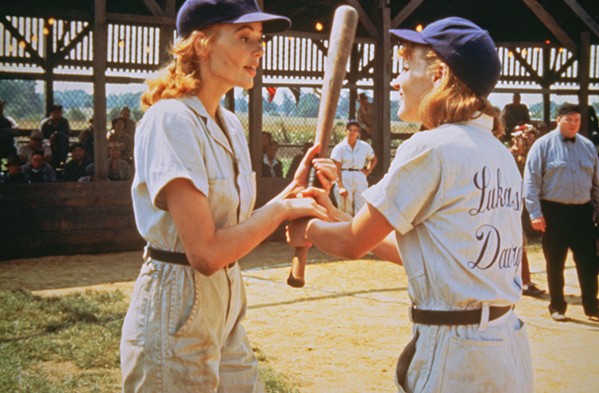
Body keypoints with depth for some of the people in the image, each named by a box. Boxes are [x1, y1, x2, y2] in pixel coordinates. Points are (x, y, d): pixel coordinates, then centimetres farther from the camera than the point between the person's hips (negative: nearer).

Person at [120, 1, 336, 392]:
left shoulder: (231, 124, 9)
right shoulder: (171, 119, -18)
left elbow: (241, 228, 10)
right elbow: (205, 253, -24)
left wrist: (294, 189, -1)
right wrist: (281, 208, -13)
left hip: (226, 308, 8)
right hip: (175, 313, -8)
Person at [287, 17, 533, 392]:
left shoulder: (431, 147, -14)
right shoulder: (502, 155, 10)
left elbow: (352, 243, -7)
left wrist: (307, 228, 14)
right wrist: (334, 217, 18)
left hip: (454, 354, -8)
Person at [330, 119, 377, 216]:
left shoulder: (365, 146, 6)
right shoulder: (340, 147, 0)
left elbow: (374, 159, 24)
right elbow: (336, 169, -4)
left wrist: (368, 171, 6)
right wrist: (340, 186, -14)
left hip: (360, 180, 2)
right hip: (344, 180, -2)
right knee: (346, 211, 0)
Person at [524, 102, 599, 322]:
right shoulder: (544, 145, -5)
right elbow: (531, 181, -8)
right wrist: (535, 213, -13)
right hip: (554, 212, -3)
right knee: (555, 262, 7)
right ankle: (557, 307, 19)